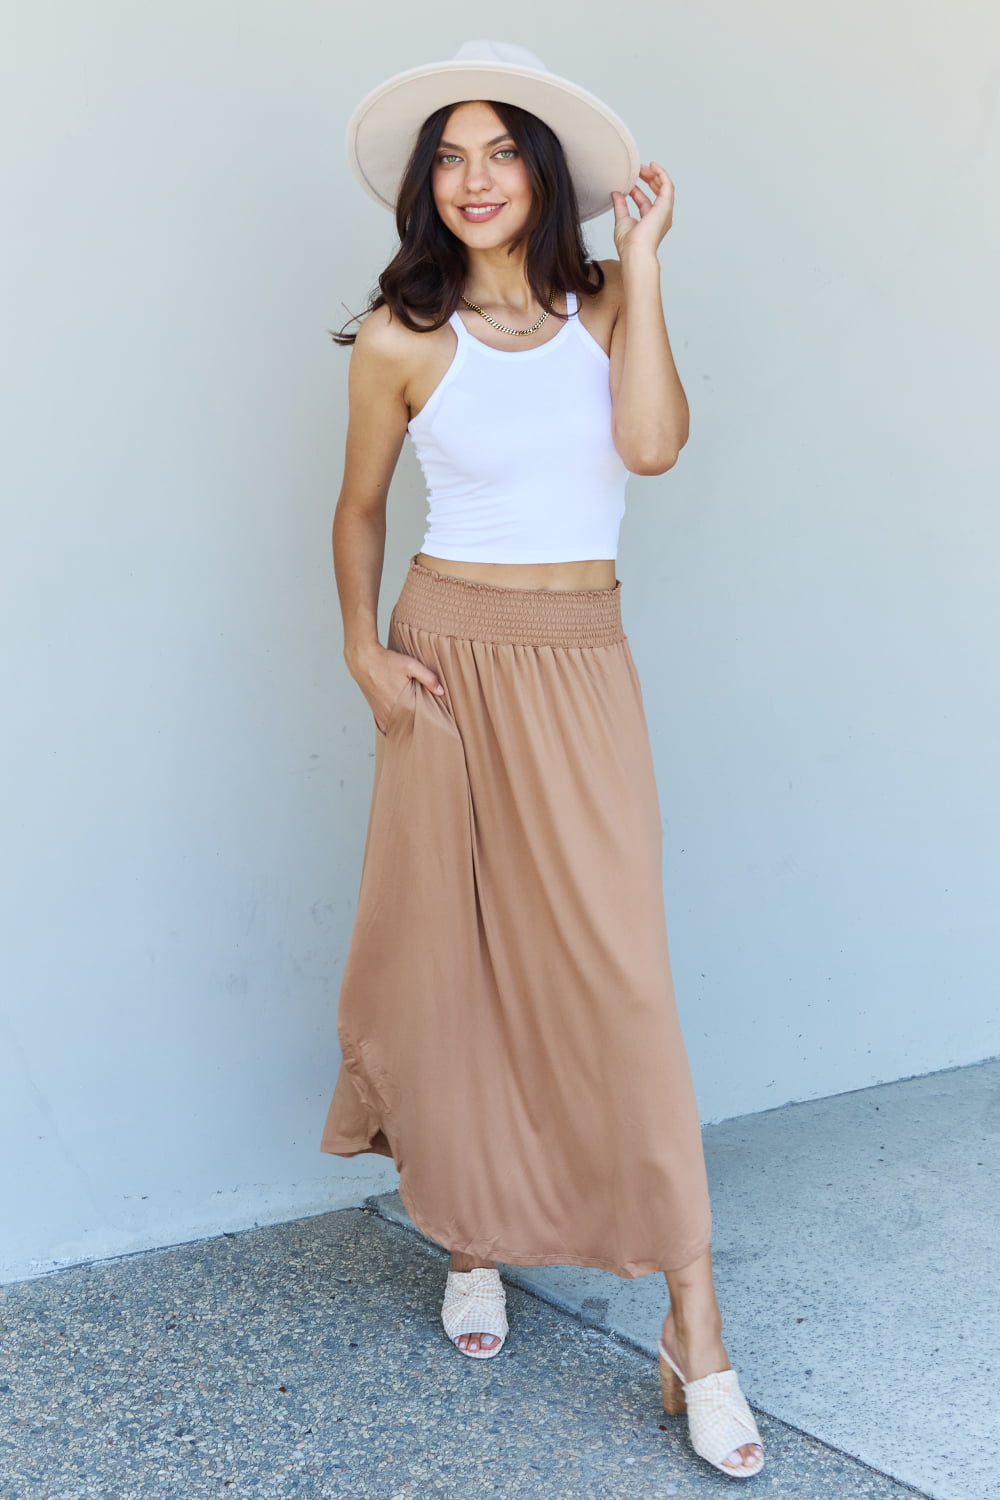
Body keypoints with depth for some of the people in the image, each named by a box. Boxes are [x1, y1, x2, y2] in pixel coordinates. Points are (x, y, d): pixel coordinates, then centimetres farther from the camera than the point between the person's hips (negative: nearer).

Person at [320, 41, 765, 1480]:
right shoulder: (402, 339, 2)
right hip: (451, 658, 0)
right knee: (448, 956, 6)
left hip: (585, 670, 0)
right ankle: (475, 1238, 29)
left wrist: (642, 263, -9)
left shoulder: (605, 303, 5)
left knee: (618, 970, -7)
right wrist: (364, 650, -1)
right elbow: (359, 509, 12)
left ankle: (696, 1333, -3)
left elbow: (652, 442, -13)